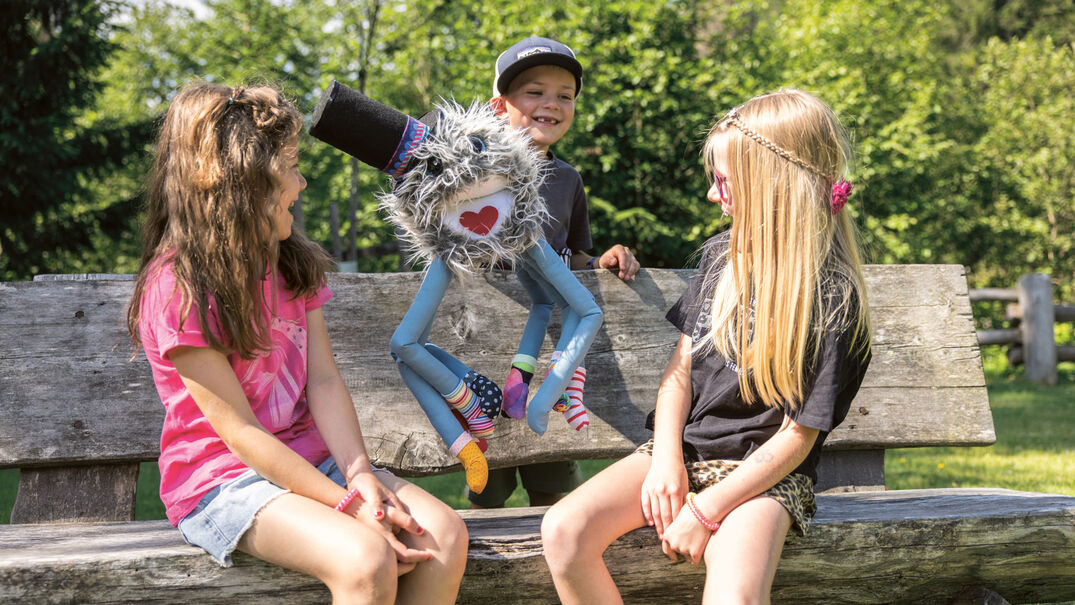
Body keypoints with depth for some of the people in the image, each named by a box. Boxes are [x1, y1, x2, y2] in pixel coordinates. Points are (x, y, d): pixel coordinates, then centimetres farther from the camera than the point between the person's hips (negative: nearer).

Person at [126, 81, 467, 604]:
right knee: (366, 558, -32)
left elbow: (325, 382, 2)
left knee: (444, 535, -17)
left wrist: (360, 475, -16)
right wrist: (349, 505, -22)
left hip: (310, 461, 7)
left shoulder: (293, 264, 12)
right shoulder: (178, 287, -14)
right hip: (222, 481, -7)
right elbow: (240, 432, -17)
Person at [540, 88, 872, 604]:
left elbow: (798, 435, -11)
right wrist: (666, 459, -7)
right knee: (564, 531, -19)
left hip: (764, 473, -6)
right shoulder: (720, 256, 9)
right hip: (683, 450, 6)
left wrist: (707, 508, -16)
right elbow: (680, 367, 11)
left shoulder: (831, 296, -12)